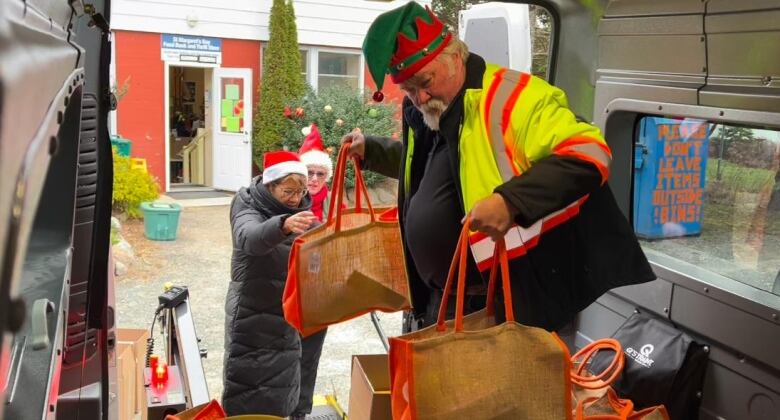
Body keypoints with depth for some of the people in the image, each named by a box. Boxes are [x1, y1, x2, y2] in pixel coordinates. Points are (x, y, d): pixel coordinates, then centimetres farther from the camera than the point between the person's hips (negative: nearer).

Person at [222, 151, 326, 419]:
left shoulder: (304, 208, 3)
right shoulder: (248, 206, -13)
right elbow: (250, 238, -37)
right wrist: (283, 224, -57)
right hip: (255, 314, -4)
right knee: (248, 398, 0)